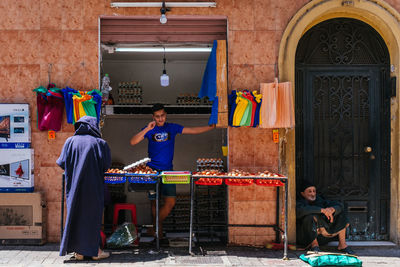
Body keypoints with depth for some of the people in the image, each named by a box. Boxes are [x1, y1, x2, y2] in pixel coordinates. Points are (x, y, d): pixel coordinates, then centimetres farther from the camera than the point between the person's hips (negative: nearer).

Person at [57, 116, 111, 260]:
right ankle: (94, 250, 10)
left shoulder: (70, 141, 2)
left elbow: (62, 163, 0)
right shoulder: (99, 142, -4)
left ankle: (78, 251, 13)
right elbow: (106, 164, -7)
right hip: (93, 187, -2)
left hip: (74, 186, 2)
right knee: (92, 215, 6)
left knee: (75, 215, 9)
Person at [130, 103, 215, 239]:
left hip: (168, 170, 1)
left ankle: (155, 227, 7)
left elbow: (194, 130, 5)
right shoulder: (149, 129, 2)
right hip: (152, 170, -1)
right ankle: (158, 227, 20)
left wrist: (212, 126, -3)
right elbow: (133, 142, -9)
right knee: (154, 201, 4)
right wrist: (147, 129, -18)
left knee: (171, 202, -8)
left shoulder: (172, 128, 7)